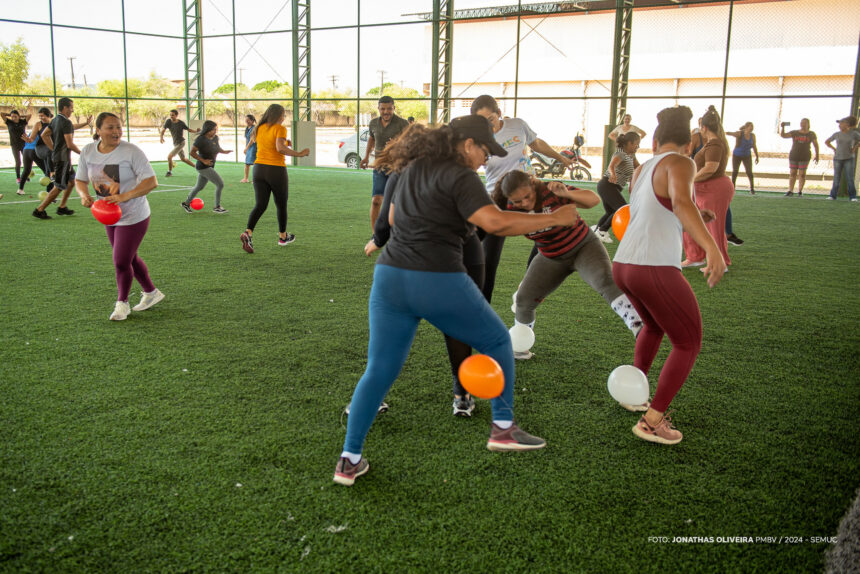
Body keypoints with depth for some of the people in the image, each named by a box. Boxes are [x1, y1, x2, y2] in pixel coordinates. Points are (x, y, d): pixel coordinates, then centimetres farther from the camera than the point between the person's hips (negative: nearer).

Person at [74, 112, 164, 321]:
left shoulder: (131, 151, -19)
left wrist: (125, 196, -35)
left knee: (121, 262, -5)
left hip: (133, 217, -7)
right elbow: (80, 180, 9)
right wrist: (84, 194, -14)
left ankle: (122, 303, 19)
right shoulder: (88, 151, -1)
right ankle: (151, 293, 39)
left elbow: (151, 181, -23)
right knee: (130, 259, 18)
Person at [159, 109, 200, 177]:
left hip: (180, 143, -6)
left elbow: (189, 130, -3)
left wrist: (196, 131, -20)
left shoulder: (181, 123, -15)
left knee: (169, 156, -15)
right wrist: (161, 136, -28)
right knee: (183, 159, 21)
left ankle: (170, 171, 6)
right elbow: (163, 129, -9)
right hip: (175, 143, 6)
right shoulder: (168, 121, -6)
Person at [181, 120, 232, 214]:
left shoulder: (215, 138, 2)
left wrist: (224, 151, -3)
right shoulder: (201, 139, -19)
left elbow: (218, 149, 19)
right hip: (203, 167, -8)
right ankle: (217, 207, 0)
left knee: (199, 187, 22)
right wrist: (203, 161, -22)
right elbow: (192, 152, -16)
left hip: (210, 166, 8)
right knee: (220, 184, -11)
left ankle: (186, 203, 38)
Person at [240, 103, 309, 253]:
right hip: (276, 170, -5)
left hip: (259, 168, 5)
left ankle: (248, 232, -20)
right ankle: (283, 236, 29)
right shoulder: (280, 129, -11)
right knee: (281, 205, 15)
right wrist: (299, 154, -20)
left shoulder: (260, 128, 8)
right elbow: (280, 148, -26)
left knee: (260, 205, 3)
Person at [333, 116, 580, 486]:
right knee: (497, 342, 17)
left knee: (379, 371, 11)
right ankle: (503, 429, 23)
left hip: (390, 275, 7)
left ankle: (349, 461, 9)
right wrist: (554, 218, -11)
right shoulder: (459, 176, -7)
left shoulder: (411, 169, 17)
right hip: (438, 281, -6)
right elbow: (495, 222, -20)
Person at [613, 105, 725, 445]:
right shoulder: (680, 164, -7)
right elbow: (681, 202, -29)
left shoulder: (641, 171, 17)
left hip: (623, 265, 8)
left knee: (653, 327, 34)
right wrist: (712, 248, -40)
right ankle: (651, 422, 5)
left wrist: (693, 219, 45)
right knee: (688, 344, 10)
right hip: (655, 270, -8)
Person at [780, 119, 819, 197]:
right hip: (793, 156, 2)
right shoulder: (794, 133, 2)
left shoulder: (811, 134, 1)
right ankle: (790, 191, 9)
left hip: (804, 157, -2)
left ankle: (800, 191, 8)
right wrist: (782, 127, -21)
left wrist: (817, 155, 5)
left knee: (802, 174, 0)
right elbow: (783, 135, -6)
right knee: (792, 174, 3)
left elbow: (816, 145, 8)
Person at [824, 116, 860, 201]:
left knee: (850, 178, -5)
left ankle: (852, 196, 0)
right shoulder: (837, 134, 4)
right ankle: (833, 195, 3)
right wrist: (834, 149, 7)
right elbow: (826, 142, 17)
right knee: (836, 178, -1)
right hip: (838, 159, 2)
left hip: (849, 159, -2)